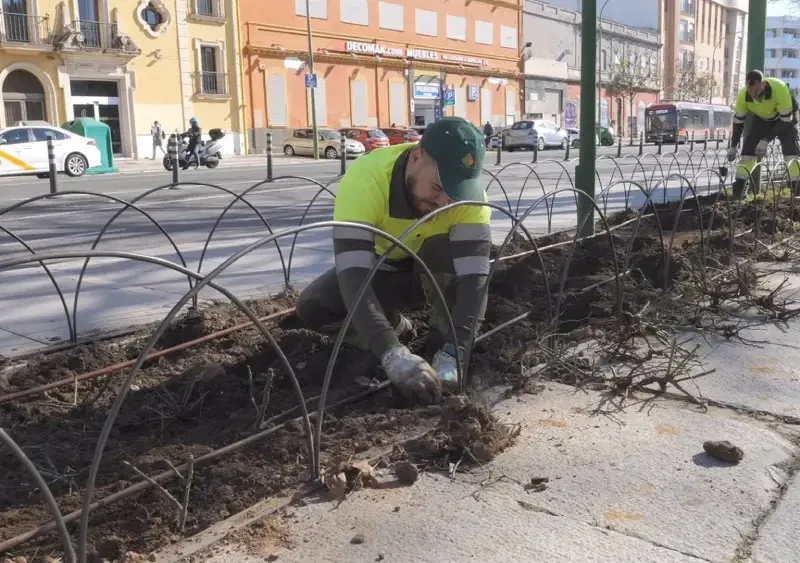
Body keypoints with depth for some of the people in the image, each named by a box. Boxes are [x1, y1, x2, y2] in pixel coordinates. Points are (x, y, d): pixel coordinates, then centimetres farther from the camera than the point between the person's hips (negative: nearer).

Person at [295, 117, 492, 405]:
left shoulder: (470, 195, -30)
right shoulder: (365, 180, -37)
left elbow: (474, 275, -35)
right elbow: (353, 275, -45)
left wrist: (453, 351, -49)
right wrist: (393, 354, -56)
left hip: (438, 274, 0)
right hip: (380, 270, 0)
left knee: (446, 251, -34)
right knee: (311, 309, -21)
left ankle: (441, 345, -10)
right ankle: (393, 322, 6)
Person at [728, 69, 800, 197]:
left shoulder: (780, 89, -39)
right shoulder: (743, 96, -29)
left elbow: (786, 120, -31)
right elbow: (738, 121, -12)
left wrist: (766, 140, -33)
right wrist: (733, 147, -10)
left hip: (786, 117, -3)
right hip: (761, 119, 3)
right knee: (748, 150, -8)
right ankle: (737, 193, -3)